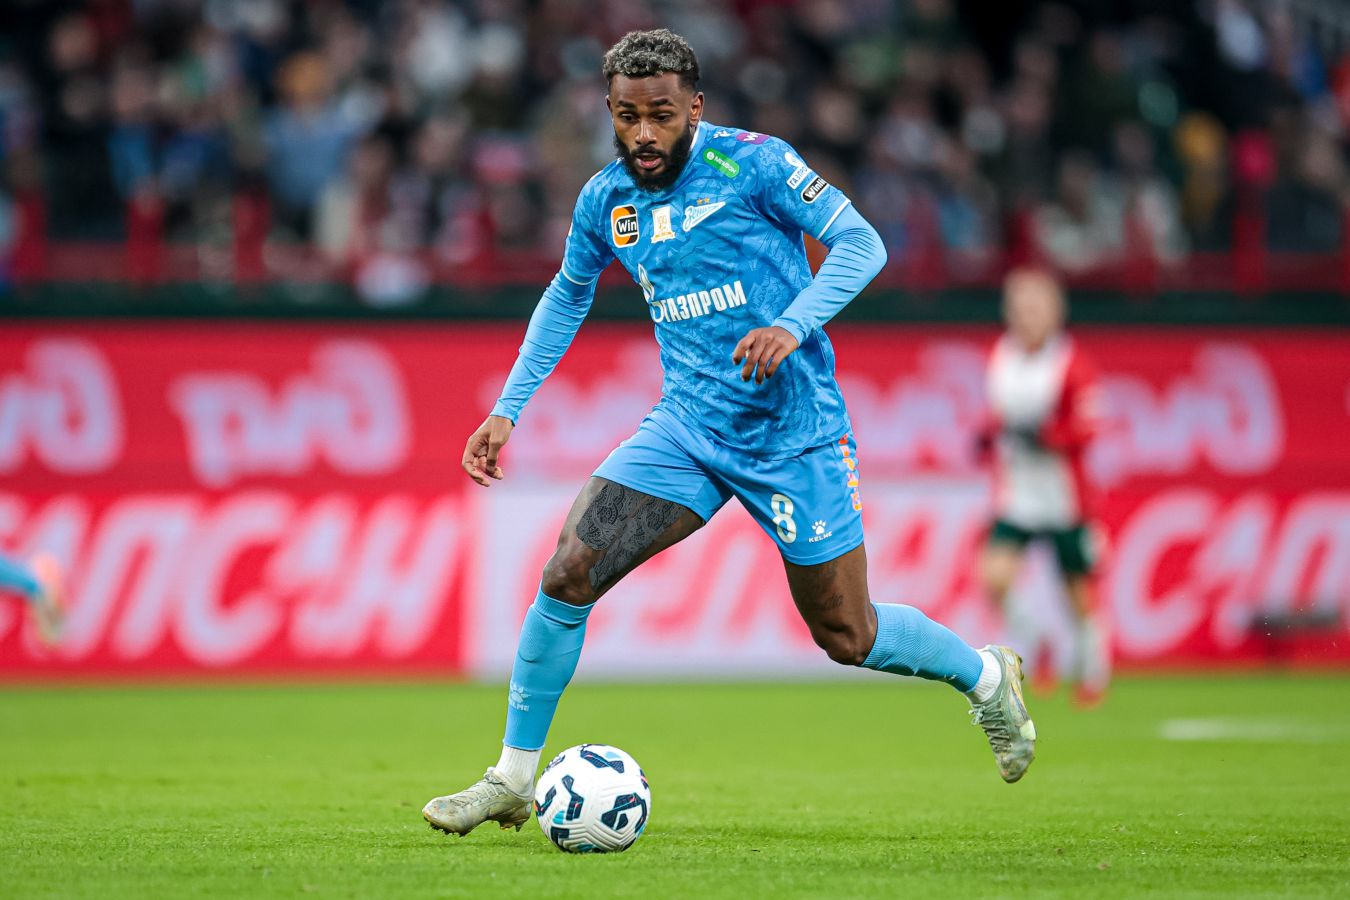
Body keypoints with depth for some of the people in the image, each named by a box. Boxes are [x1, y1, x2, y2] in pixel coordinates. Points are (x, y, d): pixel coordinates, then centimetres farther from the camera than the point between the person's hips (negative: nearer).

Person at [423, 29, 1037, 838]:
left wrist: (792, 327, -28)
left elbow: (862, 244, -12)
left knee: (847, 639, 2)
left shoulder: (752, 164, -12)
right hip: (687, 427, 4)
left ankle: (985, 675, 32)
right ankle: (512, 780, 0)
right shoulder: (606, 201, 4)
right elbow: (567, 297, 21)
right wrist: (507, 410, 15)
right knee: (567, 575, -13)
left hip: (793, 431, -4)